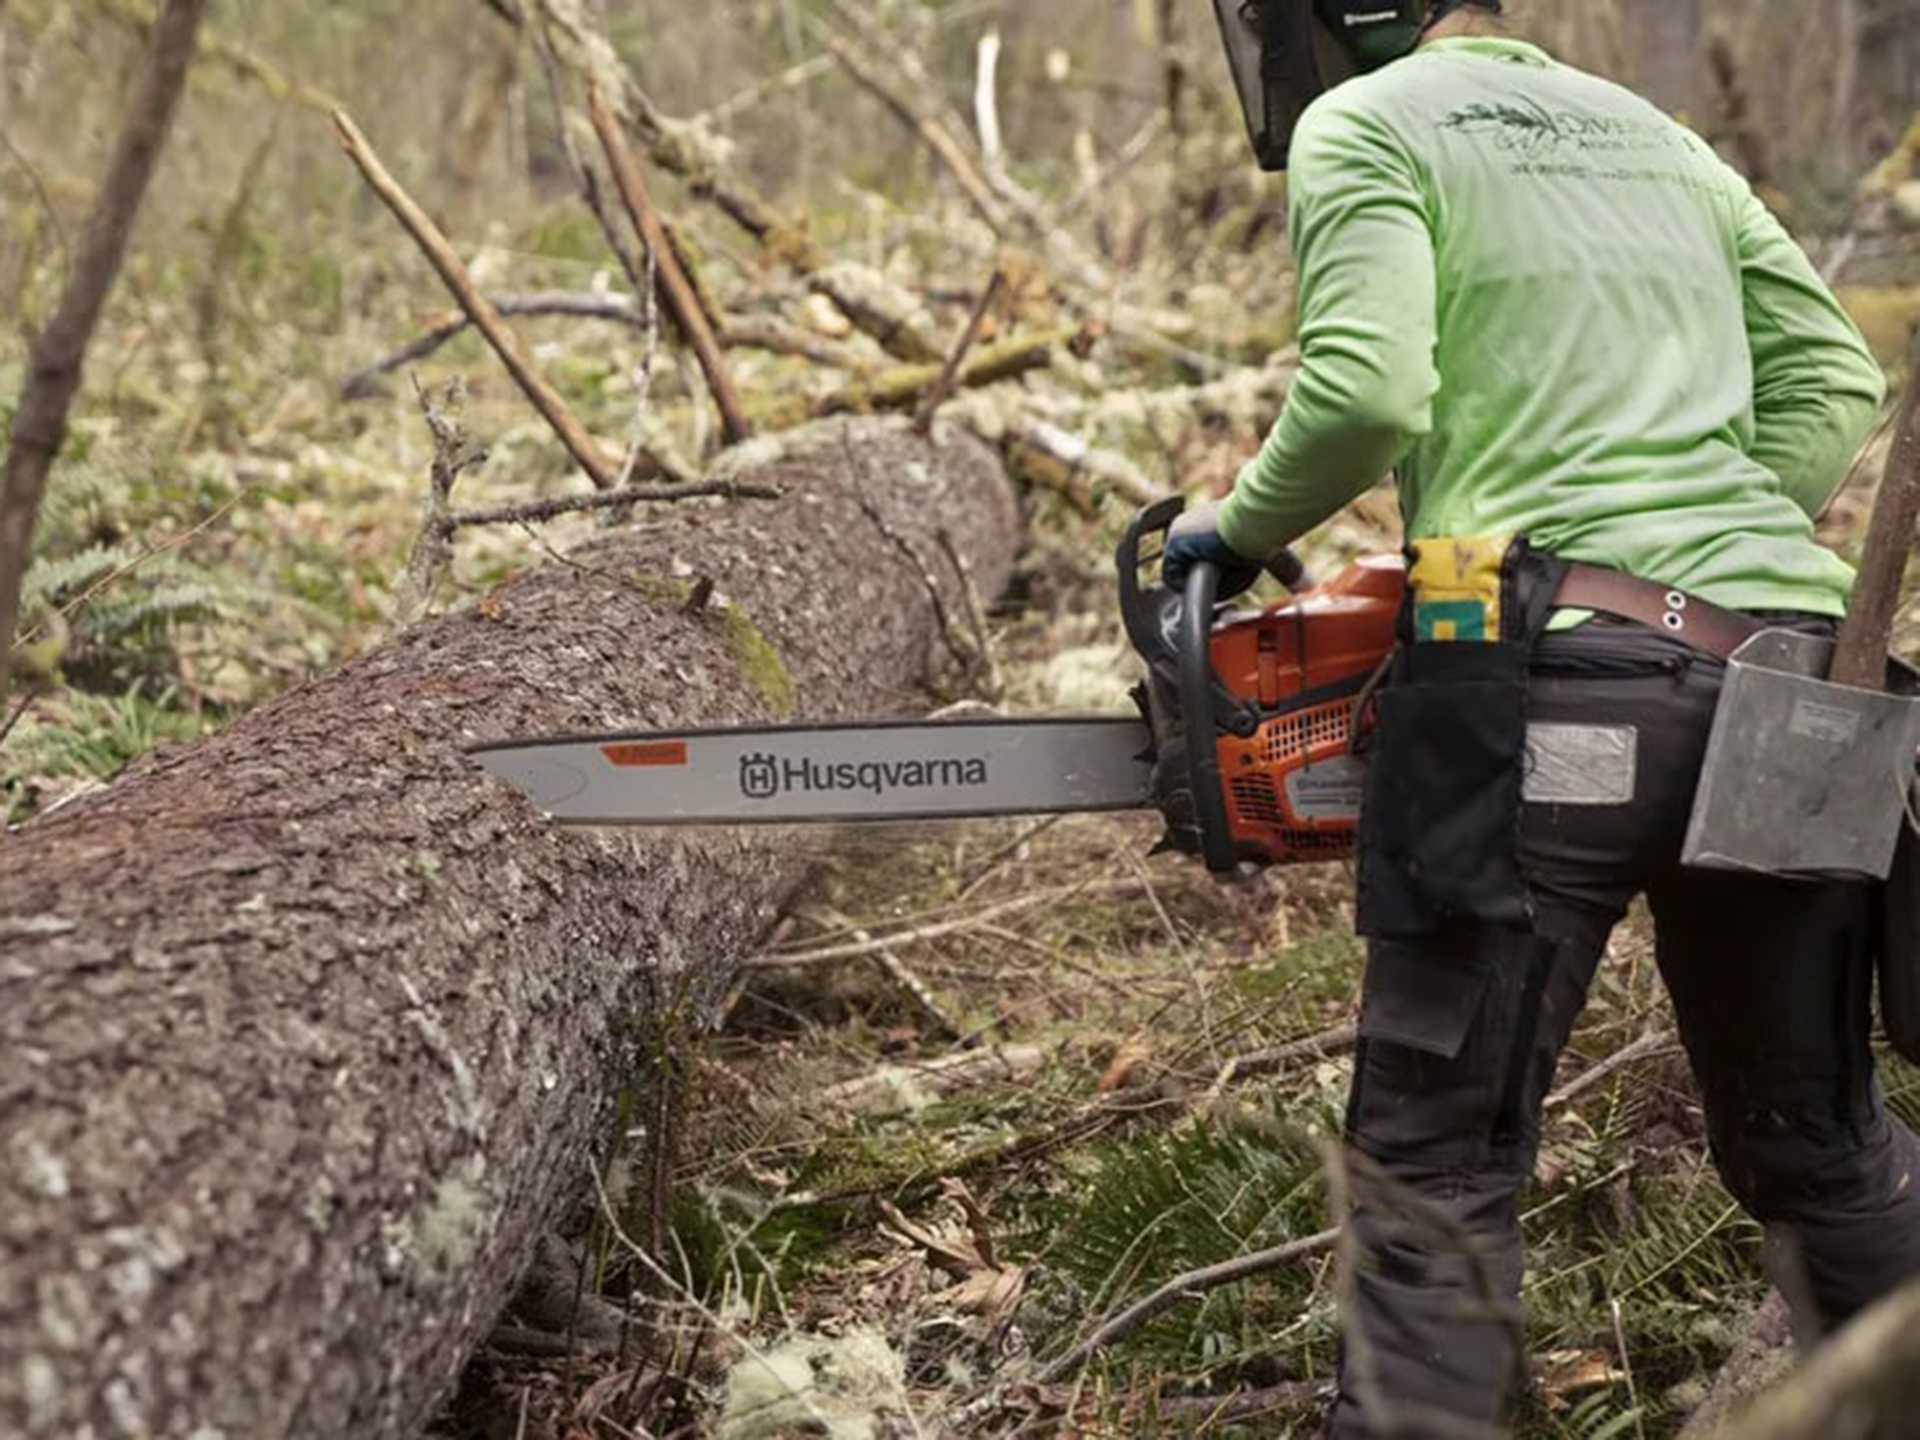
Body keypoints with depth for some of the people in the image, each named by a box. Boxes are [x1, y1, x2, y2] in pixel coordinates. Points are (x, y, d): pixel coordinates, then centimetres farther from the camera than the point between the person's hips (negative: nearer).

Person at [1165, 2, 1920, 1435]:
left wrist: (1239, 529, 6)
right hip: (1782, 686, 7)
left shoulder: (1363, 126, 5)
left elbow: (1367, 390, -11)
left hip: (1553, 681, -6)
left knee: (1439, 1159, 2)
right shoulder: (1655, 134, 25)